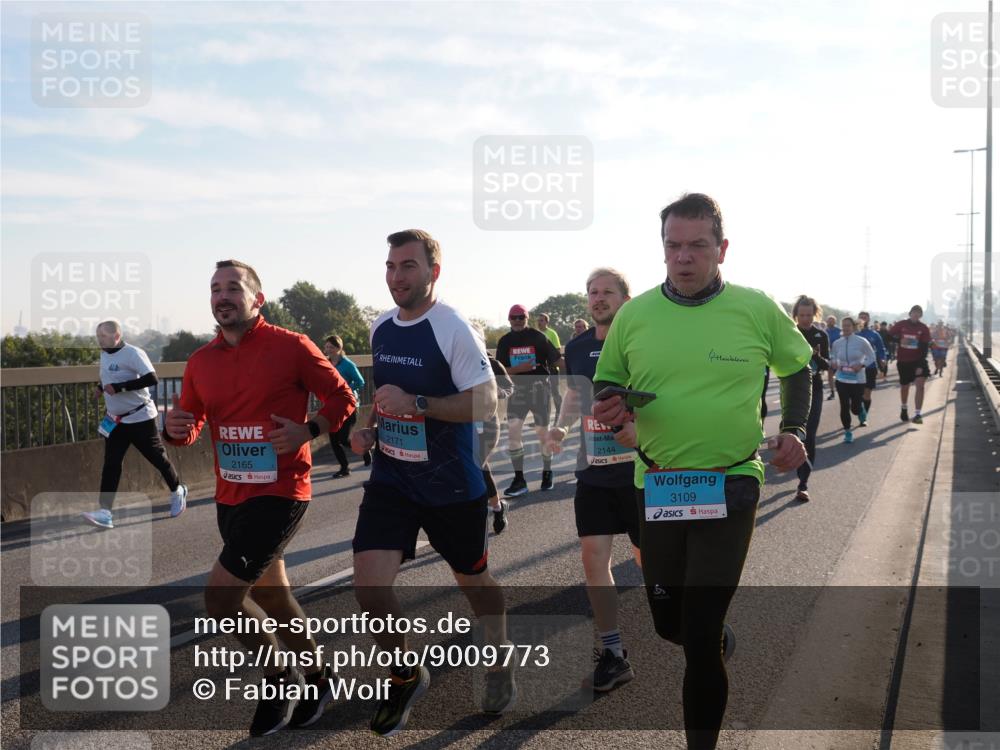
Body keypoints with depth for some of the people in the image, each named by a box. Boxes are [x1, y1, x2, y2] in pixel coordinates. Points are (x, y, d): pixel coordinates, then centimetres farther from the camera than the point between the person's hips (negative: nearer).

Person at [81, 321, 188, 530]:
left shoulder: (133, 353, -18)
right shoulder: (104, 355, 8)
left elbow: (152, 379, -28)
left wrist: (119, 387, -29)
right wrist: (101, 387, 7)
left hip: (140, 418, -7)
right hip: (115, 420, 7)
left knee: (157, 458, 7)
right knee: (110, 465, -4)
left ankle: (177, 492, 31)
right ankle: (105, 512, -9)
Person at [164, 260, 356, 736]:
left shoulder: (291, 347, -10)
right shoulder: (201, 361, 5)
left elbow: (342, 397, -3)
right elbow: (191, 427, 13)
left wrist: (308, 430, -19)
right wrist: (175, 428, -10)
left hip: (279, 493, -7)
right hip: (230, 496, 7)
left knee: (220, 596, -13)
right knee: (271, 593, 19)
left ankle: (281, 677, 12)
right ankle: (316, 678, 39)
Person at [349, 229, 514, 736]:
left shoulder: (453, 328, -16)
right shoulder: (380, 327, 6)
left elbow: (485, 402, -19)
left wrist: (415, 404, -27)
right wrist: (368, 428, 4)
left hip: (452, 486, -5)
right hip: (390, 480, 5)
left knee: (472, 581, 14)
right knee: (369, 587, -9)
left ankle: (501, 665, 43)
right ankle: (406, 675, 17)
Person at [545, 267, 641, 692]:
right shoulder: (577, 348, 6)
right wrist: (561, 426, 1)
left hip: (639, 469, -4)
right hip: (593, 471, 5)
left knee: (648, 559, 6)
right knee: (594, 558, 0)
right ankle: (613, 654, 12)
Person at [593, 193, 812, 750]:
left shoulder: (757, 309, -4)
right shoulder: (633, 316, -1)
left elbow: (798, 366, 12)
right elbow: (606, 385, 10)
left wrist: (794, 430, -2)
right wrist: (611, 410, -13)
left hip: (730, 486, -3)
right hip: (656, 487, 3)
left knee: (699, 639, -7)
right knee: (668, 624, 17)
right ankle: (721, 638, 52)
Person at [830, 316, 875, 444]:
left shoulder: (861, 342, -9)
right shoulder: (837, 343, -1)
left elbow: (871, 356, 0)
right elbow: (833, 357, 15)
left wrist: (862, 365, -16)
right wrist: (834, 363, -8)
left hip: (858, 379, -2)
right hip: (841, 379, 2)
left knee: (855, 408, 1)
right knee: (844, 407, 1)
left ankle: (861, 409, 39)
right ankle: (847, 431, 16)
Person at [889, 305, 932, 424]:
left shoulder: (924, 329, -4)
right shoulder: (900, 325, -2)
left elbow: (924, 348, -7)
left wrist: (920, 365, -15)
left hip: (918, 360, -1)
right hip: (903, 361, 1)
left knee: (920, 385, -15)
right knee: (904, 387, 12)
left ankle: (917, 414, -14)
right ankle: (903, 409, 39)